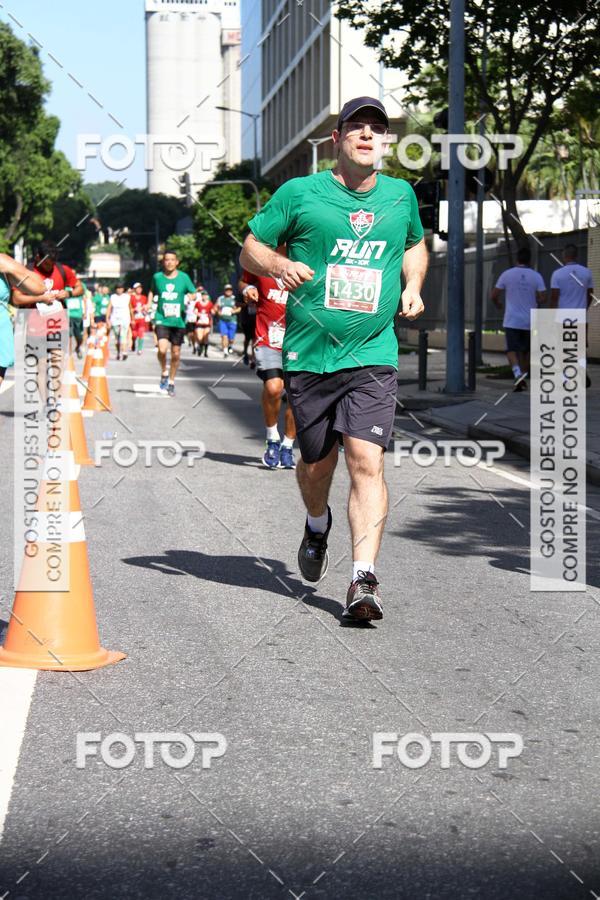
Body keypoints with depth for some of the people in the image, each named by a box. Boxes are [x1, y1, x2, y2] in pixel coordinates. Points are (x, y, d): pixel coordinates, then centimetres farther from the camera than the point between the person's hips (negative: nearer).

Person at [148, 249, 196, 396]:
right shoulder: (157, 277, 2)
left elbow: (194, 293, 9)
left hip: (178, 320, 1)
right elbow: (152, 292, 21)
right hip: (162, 319, -1)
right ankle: (164, 373, 6)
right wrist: (149, 304, 6)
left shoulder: (184, 277, -1)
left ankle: (171, 382, 26)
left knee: (176, 354, 7)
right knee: (162, 349, -21)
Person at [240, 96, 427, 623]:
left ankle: (364, 579, -17)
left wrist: (413, 286, 11)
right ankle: (317, 524, 46)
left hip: (373, 358, 0)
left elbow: (415, 244, 30)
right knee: (317, 463, 11)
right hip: (308, 356, 0)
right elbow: (250, 249, 7)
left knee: (367, 462, -15)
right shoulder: (300, 193, 0)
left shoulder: (401, 196, 10)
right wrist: (279, 265, -15)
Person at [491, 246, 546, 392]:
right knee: (526, 351, 16)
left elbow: (494, 296, -1)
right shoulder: (536, 276, -2)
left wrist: (498, 304, 22)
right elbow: (542, 299, -7)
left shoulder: (506, 274, -3)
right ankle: (522, 380, 21)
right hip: (529, 321, 2)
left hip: (512, 321, -2)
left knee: (512, 350, -5)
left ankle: (518, 374, -29)